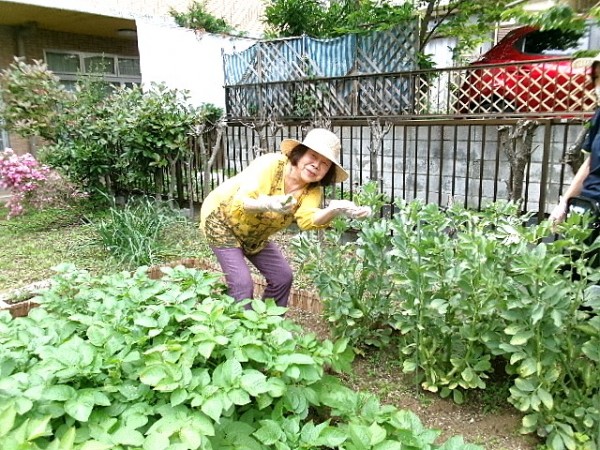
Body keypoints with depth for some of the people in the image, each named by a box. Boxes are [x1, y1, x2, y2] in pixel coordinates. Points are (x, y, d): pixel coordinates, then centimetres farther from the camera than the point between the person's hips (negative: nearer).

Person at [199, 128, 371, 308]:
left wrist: (334, 209, -55)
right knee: (242, 284, -16)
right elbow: (240, 203, -39)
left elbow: (307, 219, -35)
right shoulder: (270, 164, -29)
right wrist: (267, 205, -60)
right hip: (222, 219, -6)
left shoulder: (313, 190, -15)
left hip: (254, 234, 6)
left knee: (283, 277, 3)